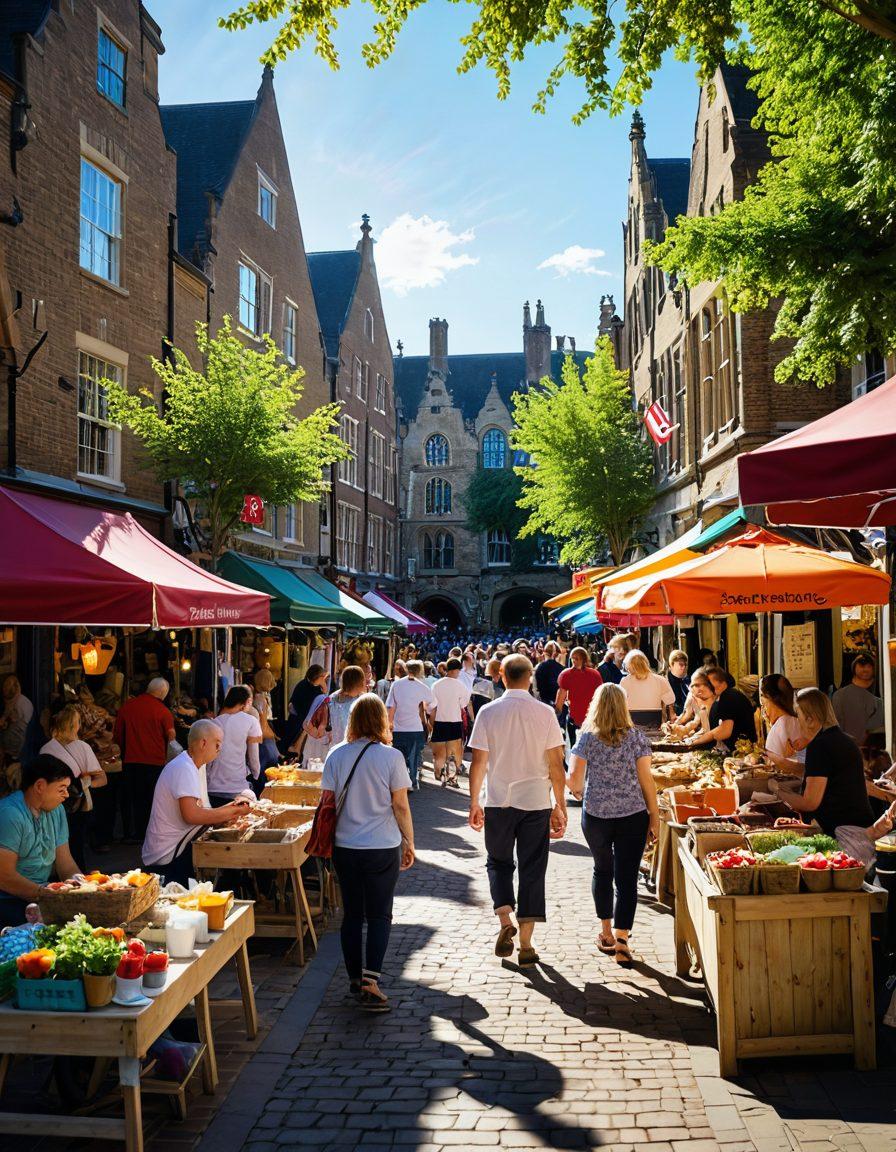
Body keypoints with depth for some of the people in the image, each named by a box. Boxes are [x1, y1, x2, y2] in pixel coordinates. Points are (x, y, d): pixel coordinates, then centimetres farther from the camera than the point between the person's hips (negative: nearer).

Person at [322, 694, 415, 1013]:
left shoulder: (336, 755, -2)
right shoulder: (391, 757, -10)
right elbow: (401, 807, -8)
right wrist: (409, 842, 4)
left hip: (344, 847, 3)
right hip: (383, 848, -3)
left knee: (352, 914, 14)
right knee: (379, 916, 6)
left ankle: (355, 979, 24)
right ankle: (370, 982, -2)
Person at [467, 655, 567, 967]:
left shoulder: (488, 712, -6)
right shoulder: (545, 713, -6)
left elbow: (478, 762, -4)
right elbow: (556, 765, -4)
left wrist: (474, 803, 6)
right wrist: (560, 806, 5)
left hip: (498, 801, 0)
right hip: (536, 801, 0)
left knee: (499, 862, 19)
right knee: (532, 870, 8)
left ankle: (505, 921, 1)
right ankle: (526, 945, 12)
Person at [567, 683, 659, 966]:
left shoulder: (587, 738, -4)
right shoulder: (636, 737, -3)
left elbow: (574, 779, -7)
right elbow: (646, 780, -3)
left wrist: (579, 792, 15)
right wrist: (655, 816, 5)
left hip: (595, 815, 1)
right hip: (632, 815, -1)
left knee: (602, 871, 20)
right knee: (627, 878, 3)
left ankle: (606, 933, 28)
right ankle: (621, 940, -2)